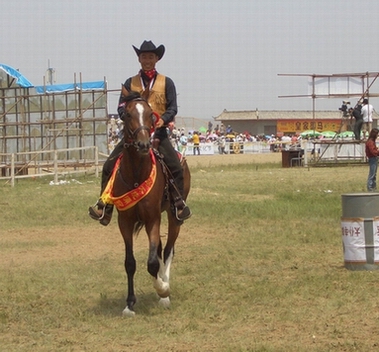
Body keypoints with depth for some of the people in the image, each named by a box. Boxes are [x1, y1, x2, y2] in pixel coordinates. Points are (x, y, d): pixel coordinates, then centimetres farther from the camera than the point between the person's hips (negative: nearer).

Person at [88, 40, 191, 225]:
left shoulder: (166, 83, 9)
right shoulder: (130, 83, 12)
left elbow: (173, 107, 2)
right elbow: (121, 108, 5)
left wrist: (163, 119, -18)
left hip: (158, 132, -1)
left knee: (176, 167, -19)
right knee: (109, 165, -10)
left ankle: (179, 204, -5)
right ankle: (104, 204, -1)